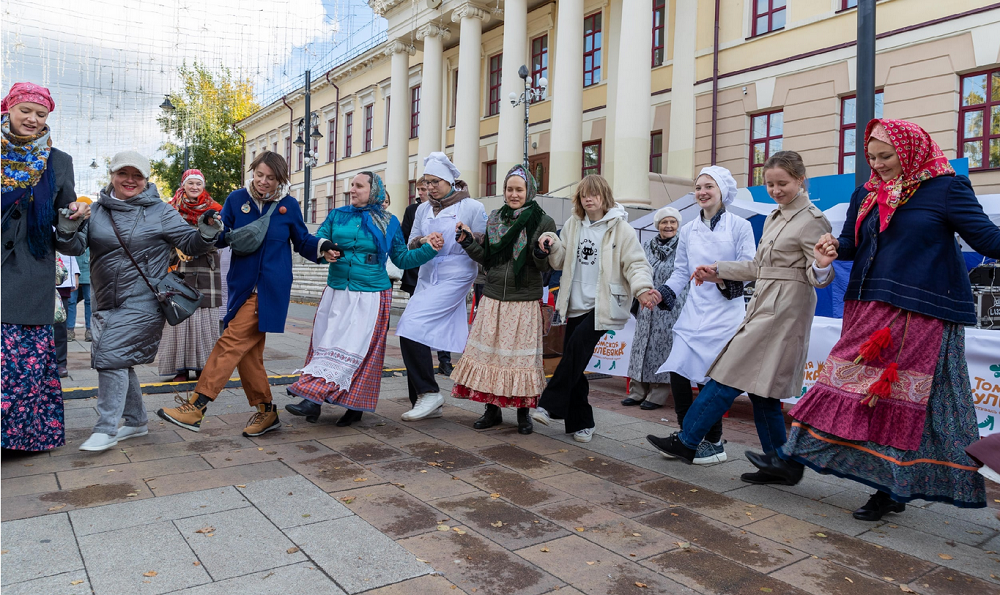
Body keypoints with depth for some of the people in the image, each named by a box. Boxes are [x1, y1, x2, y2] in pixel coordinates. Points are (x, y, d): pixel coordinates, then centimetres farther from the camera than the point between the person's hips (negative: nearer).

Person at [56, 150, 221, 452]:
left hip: (141, 303, -6)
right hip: (107, 303, 6)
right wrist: (67, 228, -19)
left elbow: (191, 243, -1)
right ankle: (136, 422, 27)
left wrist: (207, 231, -22)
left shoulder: (160, 212, -1)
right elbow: (75, 246, 3)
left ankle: (106, 430, -3)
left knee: (111, 358, -12)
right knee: (120, 362, 13)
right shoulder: (97, 210, 9)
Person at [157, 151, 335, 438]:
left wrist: (323, 247, -9)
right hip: (242, 286, 5)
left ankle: (196, 407, -11)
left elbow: (302, 240, 10)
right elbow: (221, 237, 5)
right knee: (247, 351, 8)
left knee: (232, 342, -14)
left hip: (270, 290, -4)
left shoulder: (289, 205, 0)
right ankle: (266, 411, 20)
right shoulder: (237, 199, 4)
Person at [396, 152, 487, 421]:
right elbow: (411, 244, 14)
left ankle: (429, 392, -6)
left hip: (454, 279, -7)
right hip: (426, 279, 7)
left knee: (411, 328, -19)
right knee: (414, 335, 4)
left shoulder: (473, 207, -2)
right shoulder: (423, 209, 15)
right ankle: (427, 404, 15)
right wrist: (422, 242, -7)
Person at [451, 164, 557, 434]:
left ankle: (523, 411, 17)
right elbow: (486, 257, 13)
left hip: (525, 301, -4)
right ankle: (492, 409, 20)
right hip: (493, 298, 4)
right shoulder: (495, 219, 10)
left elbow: (546, 266, -6)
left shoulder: (543, 222, -3)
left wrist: (541, 253, -26)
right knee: (489, 351, 6)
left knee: (521, 354, 1)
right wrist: (468, 241, -1)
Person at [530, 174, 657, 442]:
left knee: (577, 346, -25)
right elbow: (561, 262, 19)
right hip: (576, 305, 5)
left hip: (603, 306, -5)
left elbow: (635, 264, -6)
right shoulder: (573, 224, 13)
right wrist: (551, 245, -2)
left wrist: (642, 289, -25)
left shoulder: (620, 228, -2)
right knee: (574, 360, 3)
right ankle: (580, 422, 14)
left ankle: (551, 405, -17)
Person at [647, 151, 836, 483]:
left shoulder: (812, 220, -7)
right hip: (765, 307, 9)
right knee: (759, 389, 8)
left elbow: (817, 277, -11)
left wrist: (821, 266, -33)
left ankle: (686, 441, 1)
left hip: (783, 311, -9)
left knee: (731, 375, -7)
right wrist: (718, 272, 19)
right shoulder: (774, 218, 19)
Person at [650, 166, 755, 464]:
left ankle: (713, 443, 15)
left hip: (724, 313, -4)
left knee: (710, 378, -4)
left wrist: (721, 276, -23)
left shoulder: (740, 226, 0)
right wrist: (662, 293, -3)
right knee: (677, 372, -4)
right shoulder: (688, 230, 14)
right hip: (693, 312, 4)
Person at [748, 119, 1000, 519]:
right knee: (846, 383, 7)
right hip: (870, 308, 5)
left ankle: (893, 489, 14)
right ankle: (794, 459, 10)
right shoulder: (866, 195, 12)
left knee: (906, 399, 2)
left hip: (922, 315, -5)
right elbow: (852, 246, 16)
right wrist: (834, 245, -7)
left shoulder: (946, 189, -4)